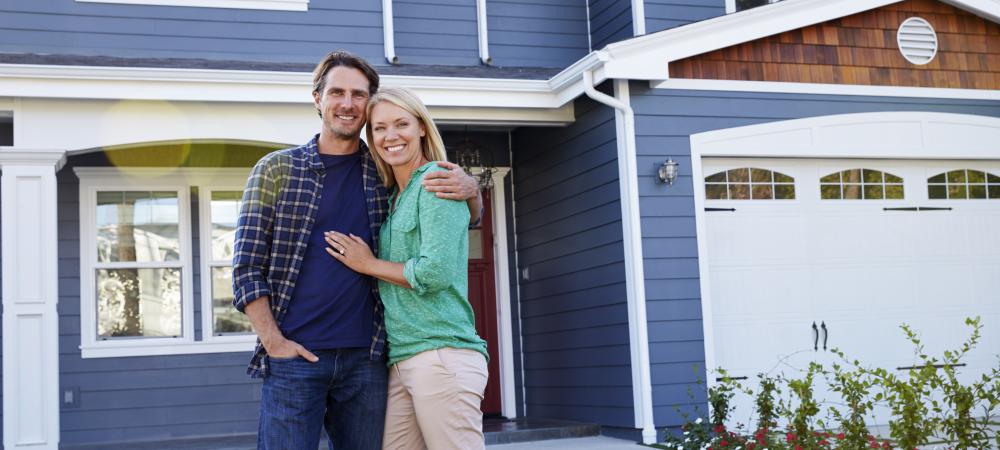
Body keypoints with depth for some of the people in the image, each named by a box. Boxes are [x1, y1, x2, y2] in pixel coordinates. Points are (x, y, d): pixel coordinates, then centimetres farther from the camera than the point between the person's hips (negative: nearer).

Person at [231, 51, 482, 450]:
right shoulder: (276, 169, 4)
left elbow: (465, 218, 19)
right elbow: (247, 267, 1)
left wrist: (469, 189, -4)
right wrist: (274, 341, -10)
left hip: (365, 358, 2)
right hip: (295, 357, -2)